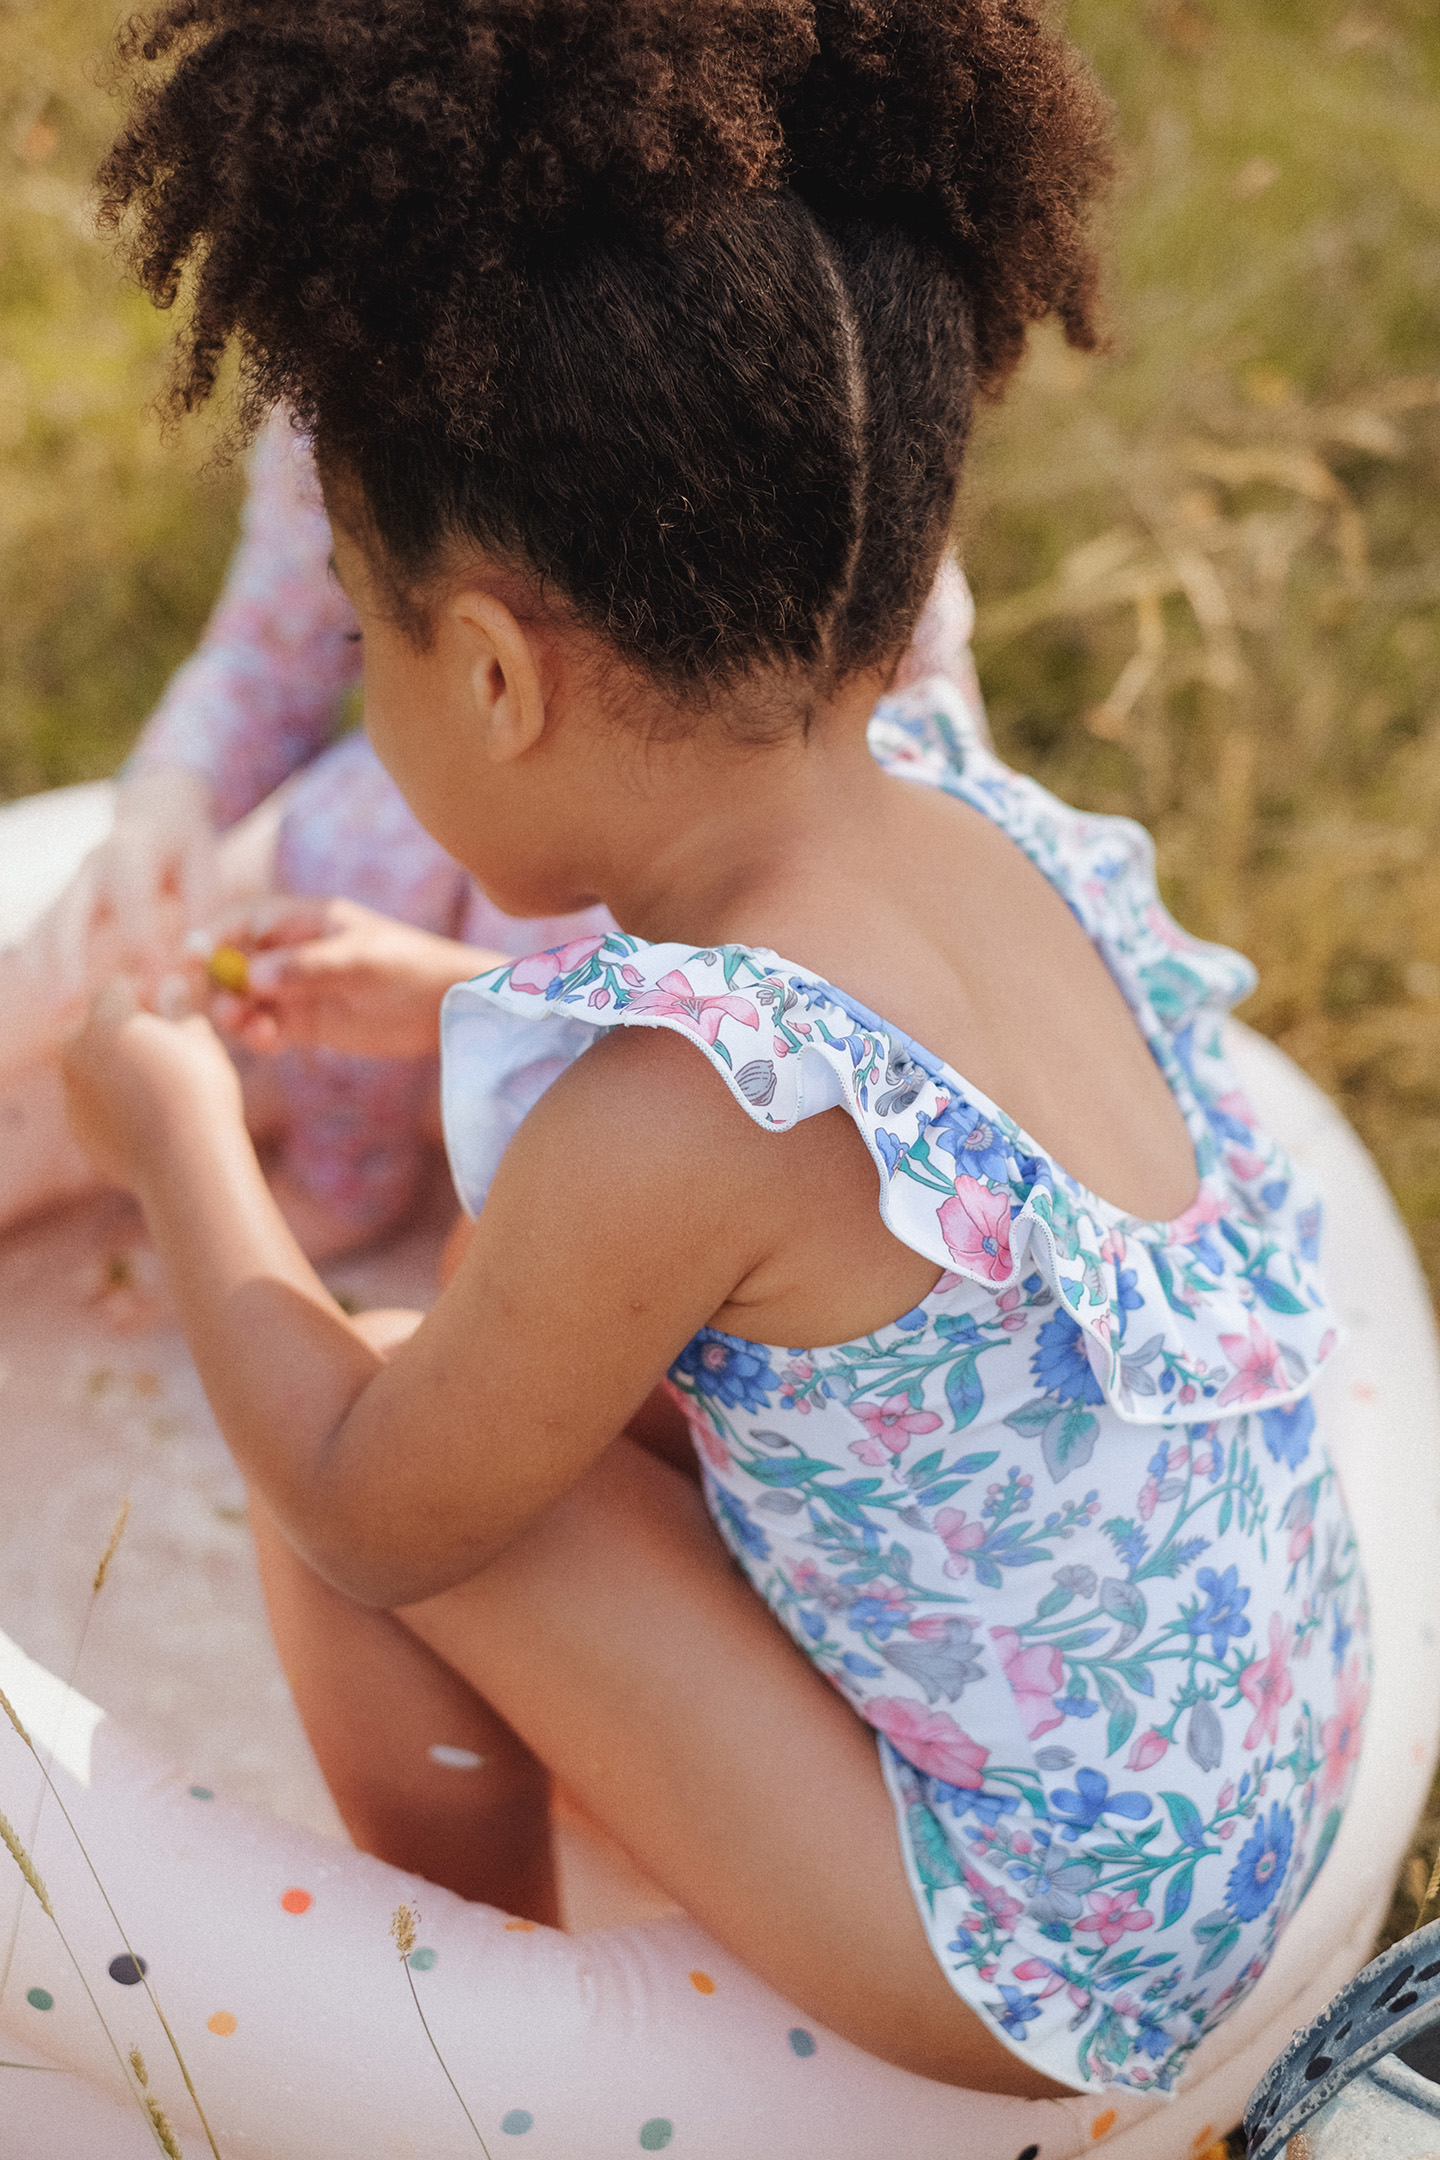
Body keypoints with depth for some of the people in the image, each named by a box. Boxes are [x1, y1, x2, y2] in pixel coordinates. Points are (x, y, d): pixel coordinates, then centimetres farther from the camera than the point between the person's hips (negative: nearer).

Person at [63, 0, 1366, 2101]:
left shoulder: (675, 1119, -30)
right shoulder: (975, 827, -7)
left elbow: (376, 1522, -13)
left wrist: (181, 1139, 1)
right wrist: (464, 998, 23)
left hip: (1046, 1952, -8)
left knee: (358, 1452, -7)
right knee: (559, 1354, 17)